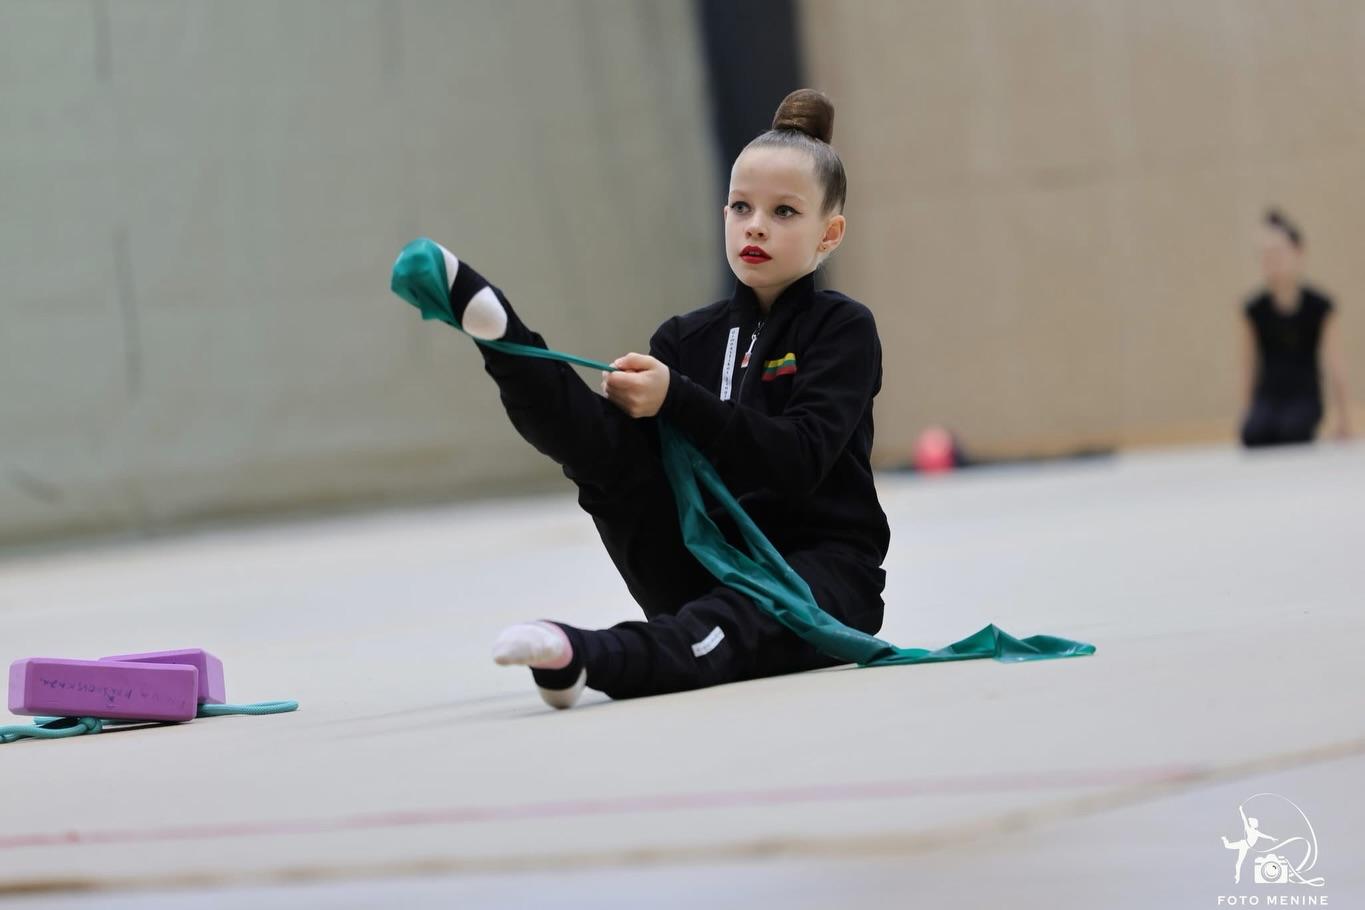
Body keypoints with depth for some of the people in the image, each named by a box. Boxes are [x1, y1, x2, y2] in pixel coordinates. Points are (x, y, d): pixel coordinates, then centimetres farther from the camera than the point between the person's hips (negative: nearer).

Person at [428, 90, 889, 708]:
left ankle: (592, 656, -62)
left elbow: (797, 461, -19)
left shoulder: (843, 329, -3)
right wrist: (629, 403, -19)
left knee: (745, 618, -40)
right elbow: (623, 461, 3)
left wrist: (677, 401, -26)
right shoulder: (687, 339, 12)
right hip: (700, 567, 5)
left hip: (820, 567, -5)